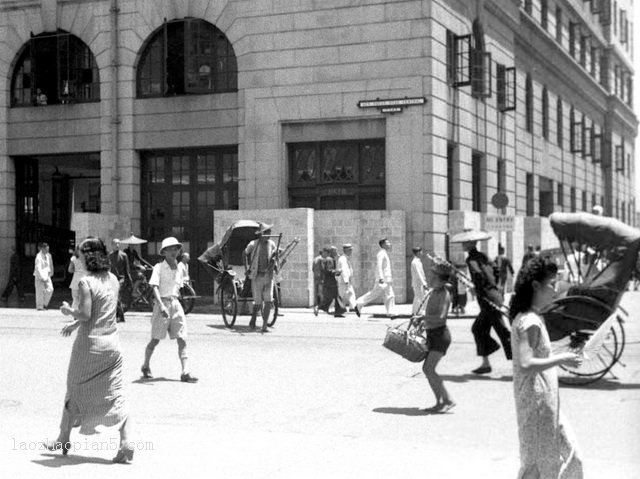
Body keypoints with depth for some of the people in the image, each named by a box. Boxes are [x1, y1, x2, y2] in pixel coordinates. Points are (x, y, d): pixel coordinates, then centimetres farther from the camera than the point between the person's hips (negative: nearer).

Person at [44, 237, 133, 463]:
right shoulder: (113, 280, 6)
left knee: (75, 392, 12)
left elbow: (85, 314, -20)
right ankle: (125, 442, -7)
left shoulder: (85, 282, -15)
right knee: (116, 394, 4)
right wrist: (75, 323, 20)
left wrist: (69, 311, 0)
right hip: (112, 342, 5)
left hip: (89, 345, -5)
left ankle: (63, 440, 27)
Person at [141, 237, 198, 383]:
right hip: (162, 304, -5)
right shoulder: (159, 268, -8)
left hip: (175, 304, 5)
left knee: (182, 340, -5)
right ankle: (146, 366, 28)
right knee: (155, 339, 5)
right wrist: (161, 305, -30)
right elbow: (155, 287, -18)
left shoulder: (179, 269, 10)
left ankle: (185, 372, -8)